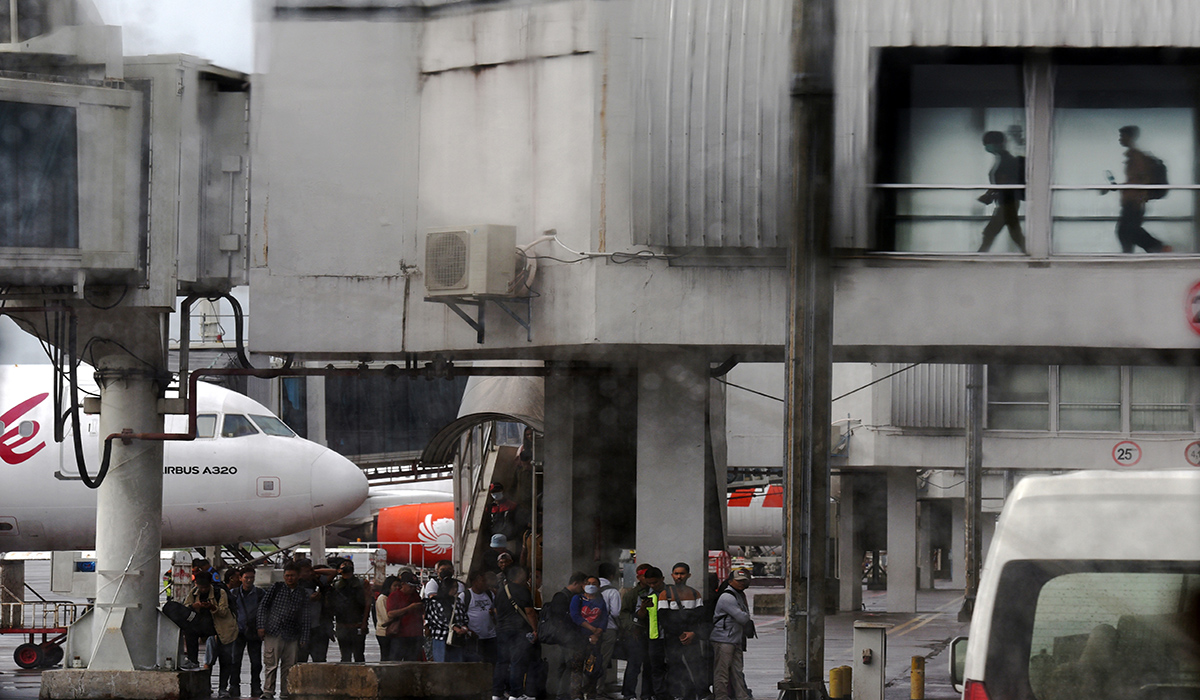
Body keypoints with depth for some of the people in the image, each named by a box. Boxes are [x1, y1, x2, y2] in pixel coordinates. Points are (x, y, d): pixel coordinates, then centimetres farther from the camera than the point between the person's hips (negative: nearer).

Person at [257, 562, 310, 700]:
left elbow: (305, 617, 11)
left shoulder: (303, 593, 10)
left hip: (292, 636, 2)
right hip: (273, 633, -2)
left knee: (289, 666, 3)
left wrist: (304, 639, 6)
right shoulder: (277, 587, 6)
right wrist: (261, 626, -1)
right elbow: (263, 605, 8)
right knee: (271, 664, -7)